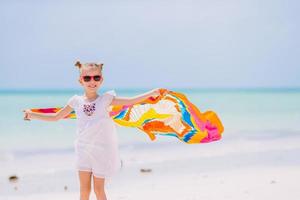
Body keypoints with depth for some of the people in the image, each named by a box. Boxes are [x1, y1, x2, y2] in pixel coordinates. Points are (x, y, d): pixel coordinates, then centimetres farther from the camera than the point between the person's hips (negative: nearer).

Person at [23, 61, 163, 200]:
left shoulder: (105, 99, -6)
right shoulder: (76, 101, -1)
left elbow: (130, 101, -5)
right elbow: (56, 117, 8)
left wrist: (151, 93, -14)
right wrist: (32, 115, 2)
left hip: (101, 150, -2)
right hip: (84, 150, 2)